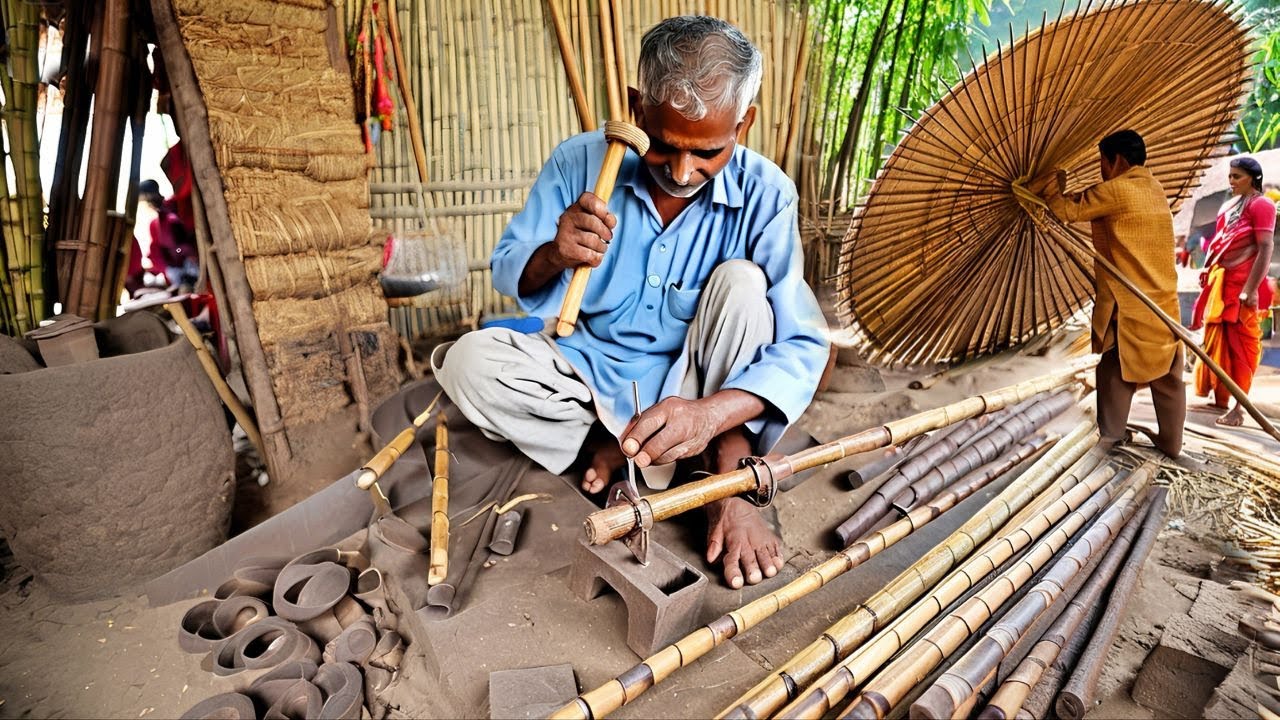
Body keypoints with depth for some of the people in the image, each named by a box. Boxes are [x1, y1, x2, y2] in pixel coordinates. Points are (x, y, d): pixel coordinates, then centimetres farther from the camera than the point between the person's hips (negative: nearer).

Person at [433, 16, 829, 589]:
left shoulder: (764, 195, -16)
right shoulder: (581, 163, -12)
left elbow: (801, 348, -23)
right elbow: (506, 273, -5)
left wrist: (710, 413, -42)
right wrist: (553, 257, -30)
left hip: (693, 384, -1)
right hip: (592, 371, 2)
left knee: (742, 281, -27)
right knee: (468, 363, -22)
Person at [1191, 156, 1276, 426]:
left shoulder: (1260, 204, -8)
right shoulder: (1229, 205, 16)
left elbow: (1265, 250, -15)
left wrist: (1251, 289, -22)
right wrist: (1208, 272, 12)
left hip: (1241, 283, -8)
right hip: (1220, 281, 8)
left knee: (1240, 344, -4)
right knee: (1217, 340, 12)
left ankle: (1238, 406, 0)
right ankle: (1220, 397, 24)